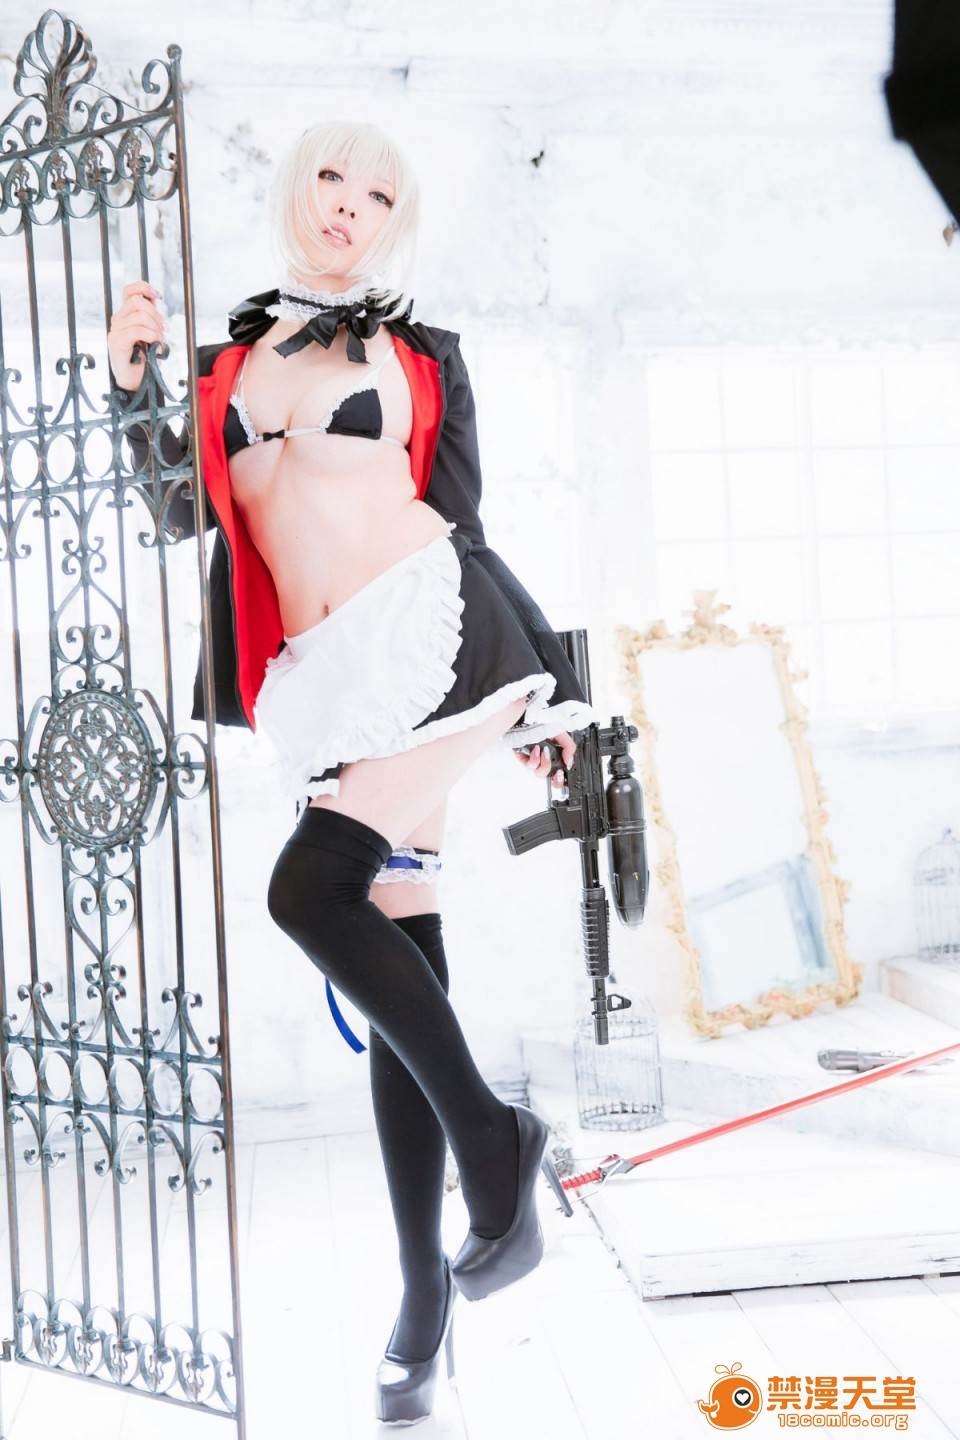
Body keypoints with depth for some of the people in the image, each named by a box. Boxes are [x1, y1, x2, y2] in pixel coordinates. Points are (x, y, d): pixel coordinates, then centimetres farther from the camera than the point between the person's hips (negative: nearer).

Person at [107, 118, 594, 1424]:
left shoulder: (424, 355, 14)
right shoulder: (223, 359, 20)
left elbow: (465, 522, 13)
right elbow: (178, 513, 14)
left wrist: (545, 687, 10)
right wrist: (132, 388, 3)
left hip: (433, 632, -3)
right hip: (326, 680, 3)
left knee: (310, 888, -22)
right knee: (399, 971, 3)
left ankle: (491, 1135, -2)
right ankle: (426, 1302, 13)